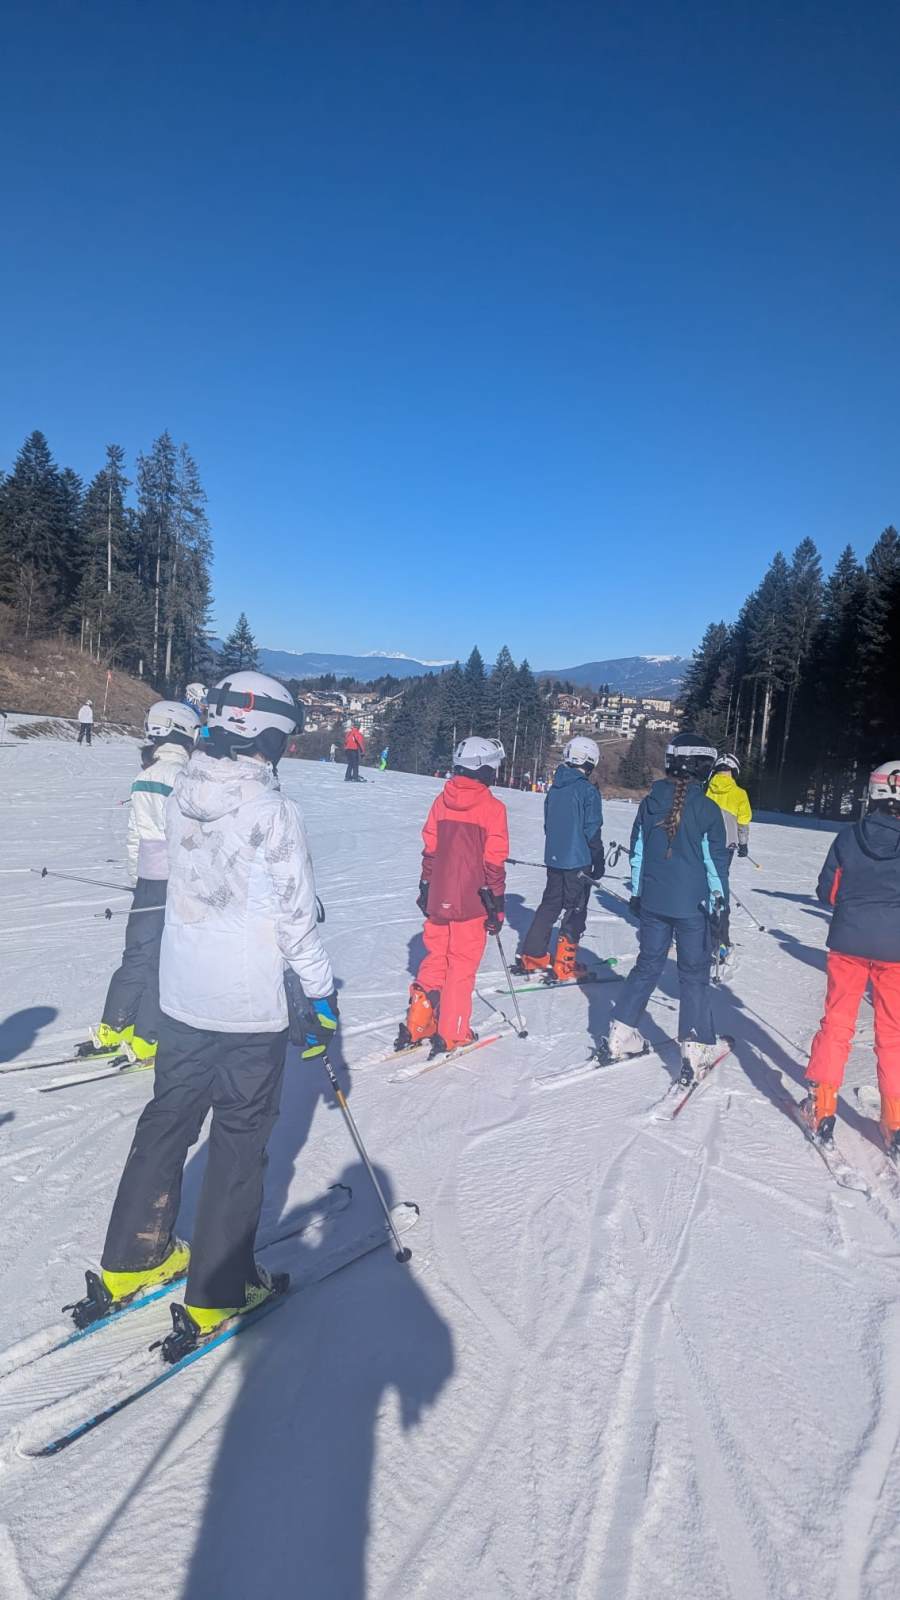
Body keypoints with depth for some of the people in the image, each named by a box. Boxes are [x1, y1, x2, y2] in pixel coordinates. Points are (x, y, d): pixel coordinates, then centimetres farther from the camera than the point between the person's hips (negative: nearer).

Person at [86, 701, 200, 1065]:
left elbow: (135, 833, 15)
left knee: (138, 954, 17)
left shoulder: (144, 776, 8)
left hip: (147, 879, 8)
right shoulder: (181, 776, -16)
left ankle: (111, 1031, 25)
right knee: (164, 961, 3)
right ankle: (147, 1041, 12)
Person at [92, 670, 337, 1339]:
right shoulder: (275, 811, -20)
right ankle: (216, 1292, 25)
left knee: (168, 1119, 22)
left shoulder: (182, 795, -2)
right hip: (253, 1006, -6)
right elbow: (296, 918, -17)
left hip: (181, 994, 6)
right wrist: (323, 995, -4)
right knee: (241, 1141, 11)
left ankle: (130, 1261, 37)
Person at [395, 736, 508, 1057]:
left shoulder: (442, 801, 3)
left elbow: (429, 850, 8)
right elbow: (494, 863, -10)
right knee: (462, 966, 6)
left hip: (438, 899, 5)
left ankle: (416, 1026, 18)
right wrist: (497, 906, -3)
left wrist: (425, 889, 17)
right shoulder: (492, 808, -11)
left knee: (435, 959, 17)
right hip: (472, 902, -4)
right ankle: (451, 1034, 12)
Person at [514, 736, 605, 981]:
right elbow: (592, 831, -13)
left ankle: (532, 956, 17)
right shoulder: (588, 790, -14)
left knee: (550, 905, 17)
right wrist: (599, 863, -5)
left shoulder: (555, 788, 7)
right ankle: (565, 966, 7)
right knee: (575, 911, 4)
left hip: (554, 858, 7)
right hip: (578, 862, -6)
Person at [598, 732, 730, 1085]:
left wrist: (637, 893, 18)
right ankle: (696, 1049, 11)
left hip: (652, 901, 4)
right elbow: (715, 860, -7)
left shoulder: (650, 803, 1)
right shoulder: (706, 808, -11)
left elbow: (637, 851, 8)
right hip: (692, 906, -4)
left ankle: (620, 1035, 17)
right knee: (694, 975, 8)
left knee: (647, 966, 16)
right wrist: (721, 904, 2)